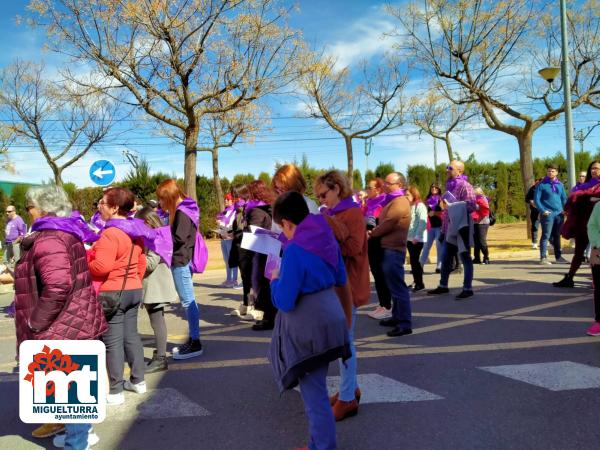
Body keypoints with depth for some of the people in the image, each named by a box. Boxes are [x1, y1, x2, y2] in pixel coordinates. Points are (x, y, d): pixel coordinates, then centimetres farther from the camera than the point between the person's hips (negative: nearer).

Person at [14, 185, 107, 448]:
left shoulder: (47, 239, -20)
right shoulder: (66, 233, 12)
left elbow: (57, 287, -30)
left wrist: (36, 322, -19)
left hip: (62, 327, -10)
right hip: (74, 322, 10)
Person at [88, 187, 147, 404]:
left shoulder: (110, 234, -19)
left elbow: (101, 267, -24)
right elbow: (141, 263, 14)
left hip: (111, 292, -8)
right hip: (134, 290, 9)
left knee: (112, 341, 0)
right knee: (131, 335, 16)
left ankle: (116, 391, 7)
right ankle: (138, 380, 26)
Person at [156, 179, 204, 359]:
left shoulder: (181, 212, -15)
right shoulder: (184, 209, 16)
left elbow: (179, 238, -20)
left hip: (180, 261, -10)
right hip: (184, 260, 10)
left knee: (188, 301, -6)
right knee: (189, 301, 13)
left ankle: (195, 343, -1)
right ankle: (193, 339, 21)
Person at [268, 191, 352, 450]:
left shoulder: (295, 250, -22)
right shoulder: (328, 238, 2)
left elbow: (284, 301, -21)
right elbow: (340, 280, 15)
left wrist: (275, 281, -2)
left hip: (310, 327, -9)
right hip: (329, 318, 9)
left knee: (314, 392, 6)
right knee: (314, 387, 23)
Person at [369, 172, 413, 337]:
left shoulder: (399, 202, -15)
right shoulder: (393, 201, 19)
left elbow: (387, 224, -18)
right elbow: (384, 223, 21)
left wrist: (371, 234, -3)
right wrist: (374, 232, 2)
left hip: (393, 250, -10)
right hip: (389, 248, 10)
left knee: (398, 286, -9)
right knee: (394, 286, 16)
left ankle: (405, 324, -6)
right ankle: (397, 316, 26)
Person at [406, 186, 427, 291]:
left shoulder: (420, 205, -9)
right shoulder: (408, 206, 15)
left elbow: (422, 223, -16)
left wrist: (416, 237, -19)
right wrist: (405, 235, 7)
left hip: (417, 239, -7)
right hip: (409, 238, 7)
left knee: (415, 260, -5)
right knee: (412, 261, 10)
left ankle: (420, 283, 3)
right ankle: (416, 282, 18)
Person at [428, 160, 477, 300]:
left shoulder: (464, 186, -10)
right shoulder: (450, 185, 16)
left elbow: (471, 206, -21)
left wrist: (451, 205, -21)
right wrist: (444, 227, 19)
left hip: (461, 227, -9)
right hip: (450, 227, 9)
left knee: (465, 257, -2)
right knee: (446, 257, 13)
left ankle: (467, 289, 4)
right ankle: (443, 286, 24)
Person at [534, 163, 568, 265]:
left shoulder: (560, 184, 12)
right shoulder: (542, 185, -2)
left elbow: (564, 198, 17)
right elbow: (536, 199, -5)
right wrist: (543, 211, -15)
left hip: (559, 214, 5)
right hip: (548, 214, -5)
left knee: (557, 236, 13)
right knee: (546, 236, -7)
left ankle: (558, 256, 22)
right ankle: (543, 258, -5)